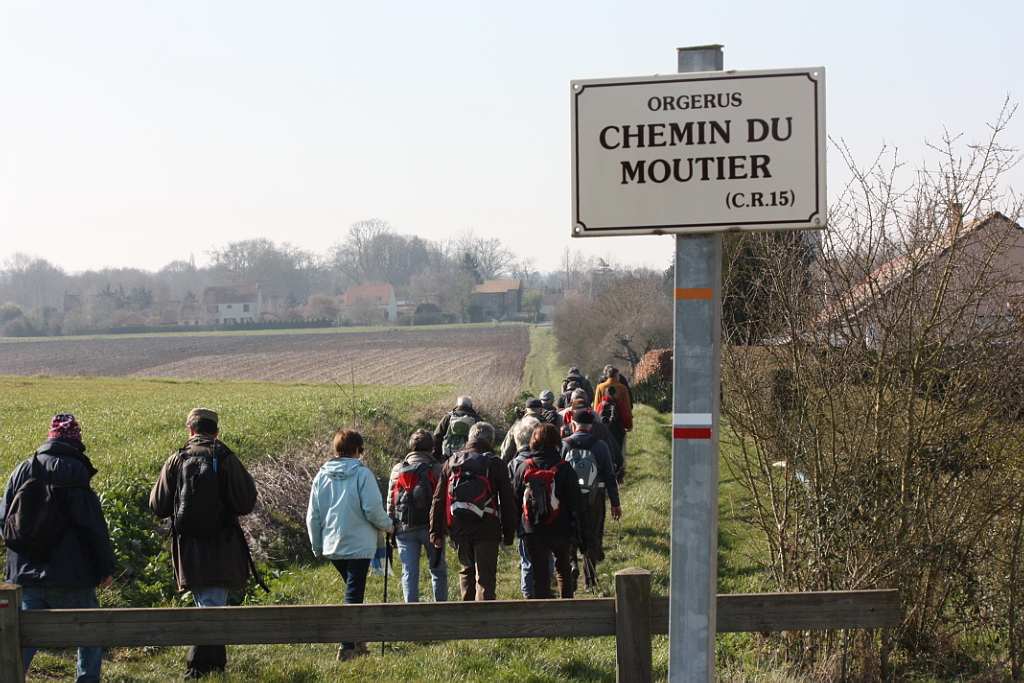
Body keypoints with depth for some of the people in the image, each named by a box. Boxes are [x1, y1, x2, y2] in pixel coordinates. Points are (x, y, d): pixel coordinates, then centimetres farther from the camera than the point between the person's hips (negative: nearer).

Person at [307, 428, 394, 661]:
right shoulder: (362, 473, -10)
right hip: (359, 545, -5)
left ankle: (356, 642, 23)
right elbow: (373, 509, -15)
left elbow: (312, 516, 8)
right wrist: (387, 526, 5)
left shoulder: (322, 476, 6)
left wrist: (317, 546, 18)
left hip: (332, 546, 6)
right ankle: (348, 646, -6)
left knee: (353, 590, 21)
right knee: (354, 595, -1)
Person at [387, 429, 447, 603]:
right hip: (431, 528, -2)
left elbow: (390, 502, 6)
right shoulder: (436, 469, -3)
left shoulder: (397, 470, 6)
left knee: (409, 573, 3)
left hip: (404, 529, 2)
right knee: (438, 570, 11)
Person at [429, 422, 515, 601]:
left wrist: (436, 532, 9)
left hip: (459, 530, 4)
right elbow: (508, 502, -1)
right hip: (486, 530, -4)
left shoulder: (451, 462, 8)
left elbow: (438, 500, 7)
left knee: (466, 572, 19)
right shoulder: (495, 463, -1)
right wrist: (509, 534, 5)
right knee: (485, 578, -3)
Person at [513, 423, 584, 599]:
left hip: (532, 531, 0)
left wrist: (516, 526, 16)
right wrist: (577, 525, 3)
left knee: (539, 573, 6)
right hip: (560, 530, 0)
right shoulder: (564, 468, -6)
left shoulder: (523, 467, -2)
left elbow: (515, 499, 5)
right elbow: (575, 500, -5)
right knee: (563, 568, 18)